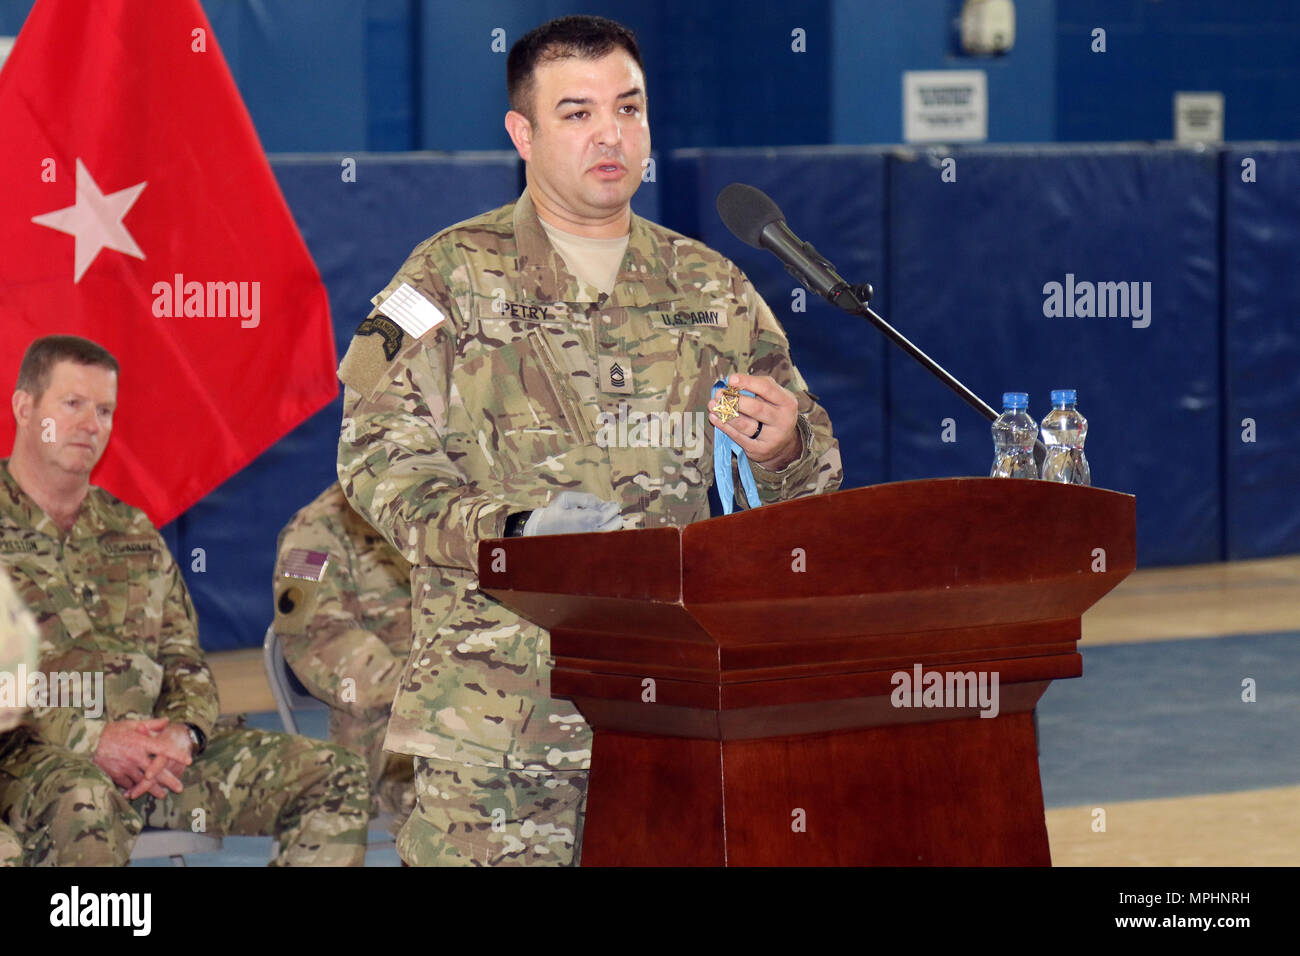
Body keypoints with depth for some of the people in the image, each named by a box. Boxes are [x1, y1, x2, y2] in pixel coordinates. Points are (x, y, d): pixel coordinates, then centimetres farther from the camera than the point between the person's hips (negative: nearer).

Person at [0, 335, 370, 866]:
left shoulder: (135, 535, 23)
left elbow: (184, 662, 21)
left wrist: (182, 731, -4)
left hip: (149, 753, 7)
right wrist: (89, 741, -18)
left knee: (332, 778, -6)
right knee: (84, 801, -43)